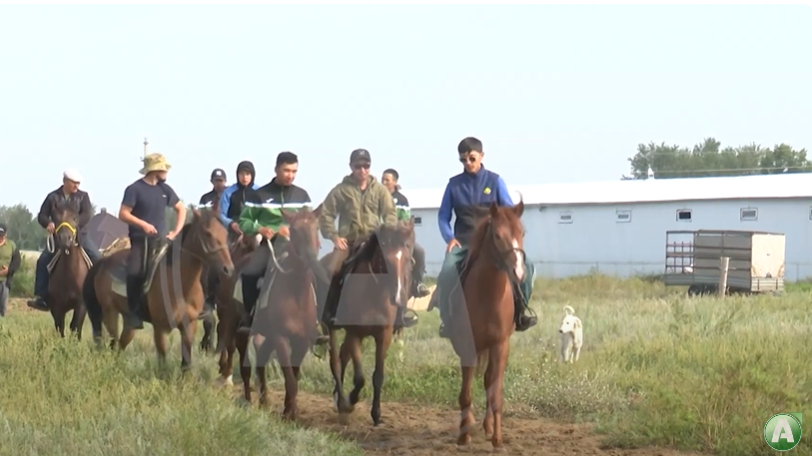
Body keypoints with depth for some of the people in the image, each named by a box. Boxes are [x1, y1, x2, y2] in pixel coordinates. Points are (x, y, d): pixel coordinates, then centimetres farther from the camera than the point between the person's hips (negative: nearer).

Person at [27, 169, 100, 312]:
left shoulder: (83, 196, 2)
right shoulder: (53, 197, 3)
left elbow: (87, 214, -11)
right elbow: (42, 216, 3)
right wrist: (48, 223, -21)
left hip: (79, 234, 0)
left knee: (97, 258, -20)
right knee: (43, 260, -14)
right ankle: (40, 296, -10)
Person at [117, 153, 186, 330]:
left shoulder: (164, 189, 10)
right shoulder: (135, 189, -5)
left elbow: (181, 209, 21)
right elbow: (123, 214, -10)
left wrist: (176, 232, 9)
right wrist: (143, 224, -22)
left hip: (160, 241, 5)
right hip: (140, 240, -5)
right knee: (135, 274, -16)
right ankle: (133, 313, -10)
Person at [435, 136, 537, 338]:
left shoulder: (495, 181, 3)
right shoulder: (454, 184, 5)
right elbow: (443, 215, 7)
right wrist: (449, 238, -10)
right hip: (463, 242, 0)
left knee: (524, 265, -21)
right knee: (447, 274, -28)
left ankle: (519, 312, -7)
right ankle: (446, 320, -13)